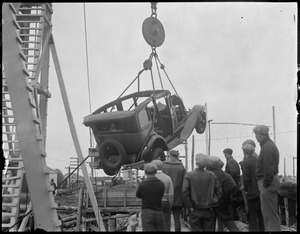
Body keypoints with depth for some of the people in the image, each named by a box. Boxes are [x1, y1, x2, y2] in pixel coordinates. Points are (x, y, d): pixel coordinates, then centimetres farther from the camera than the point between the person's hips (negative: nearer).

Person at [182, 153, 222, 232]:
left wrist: (189, 206, -6)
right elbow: (219, 192, -2)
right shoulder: (212, 175, -2)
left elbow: (185, 192, -14)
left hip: (195, 211, -2)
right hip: (209, 211, 2)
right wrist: (214, 203, 6)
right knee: (208, 229, 10)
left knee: (195, 229, 6)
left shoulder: (189, 175, -9)